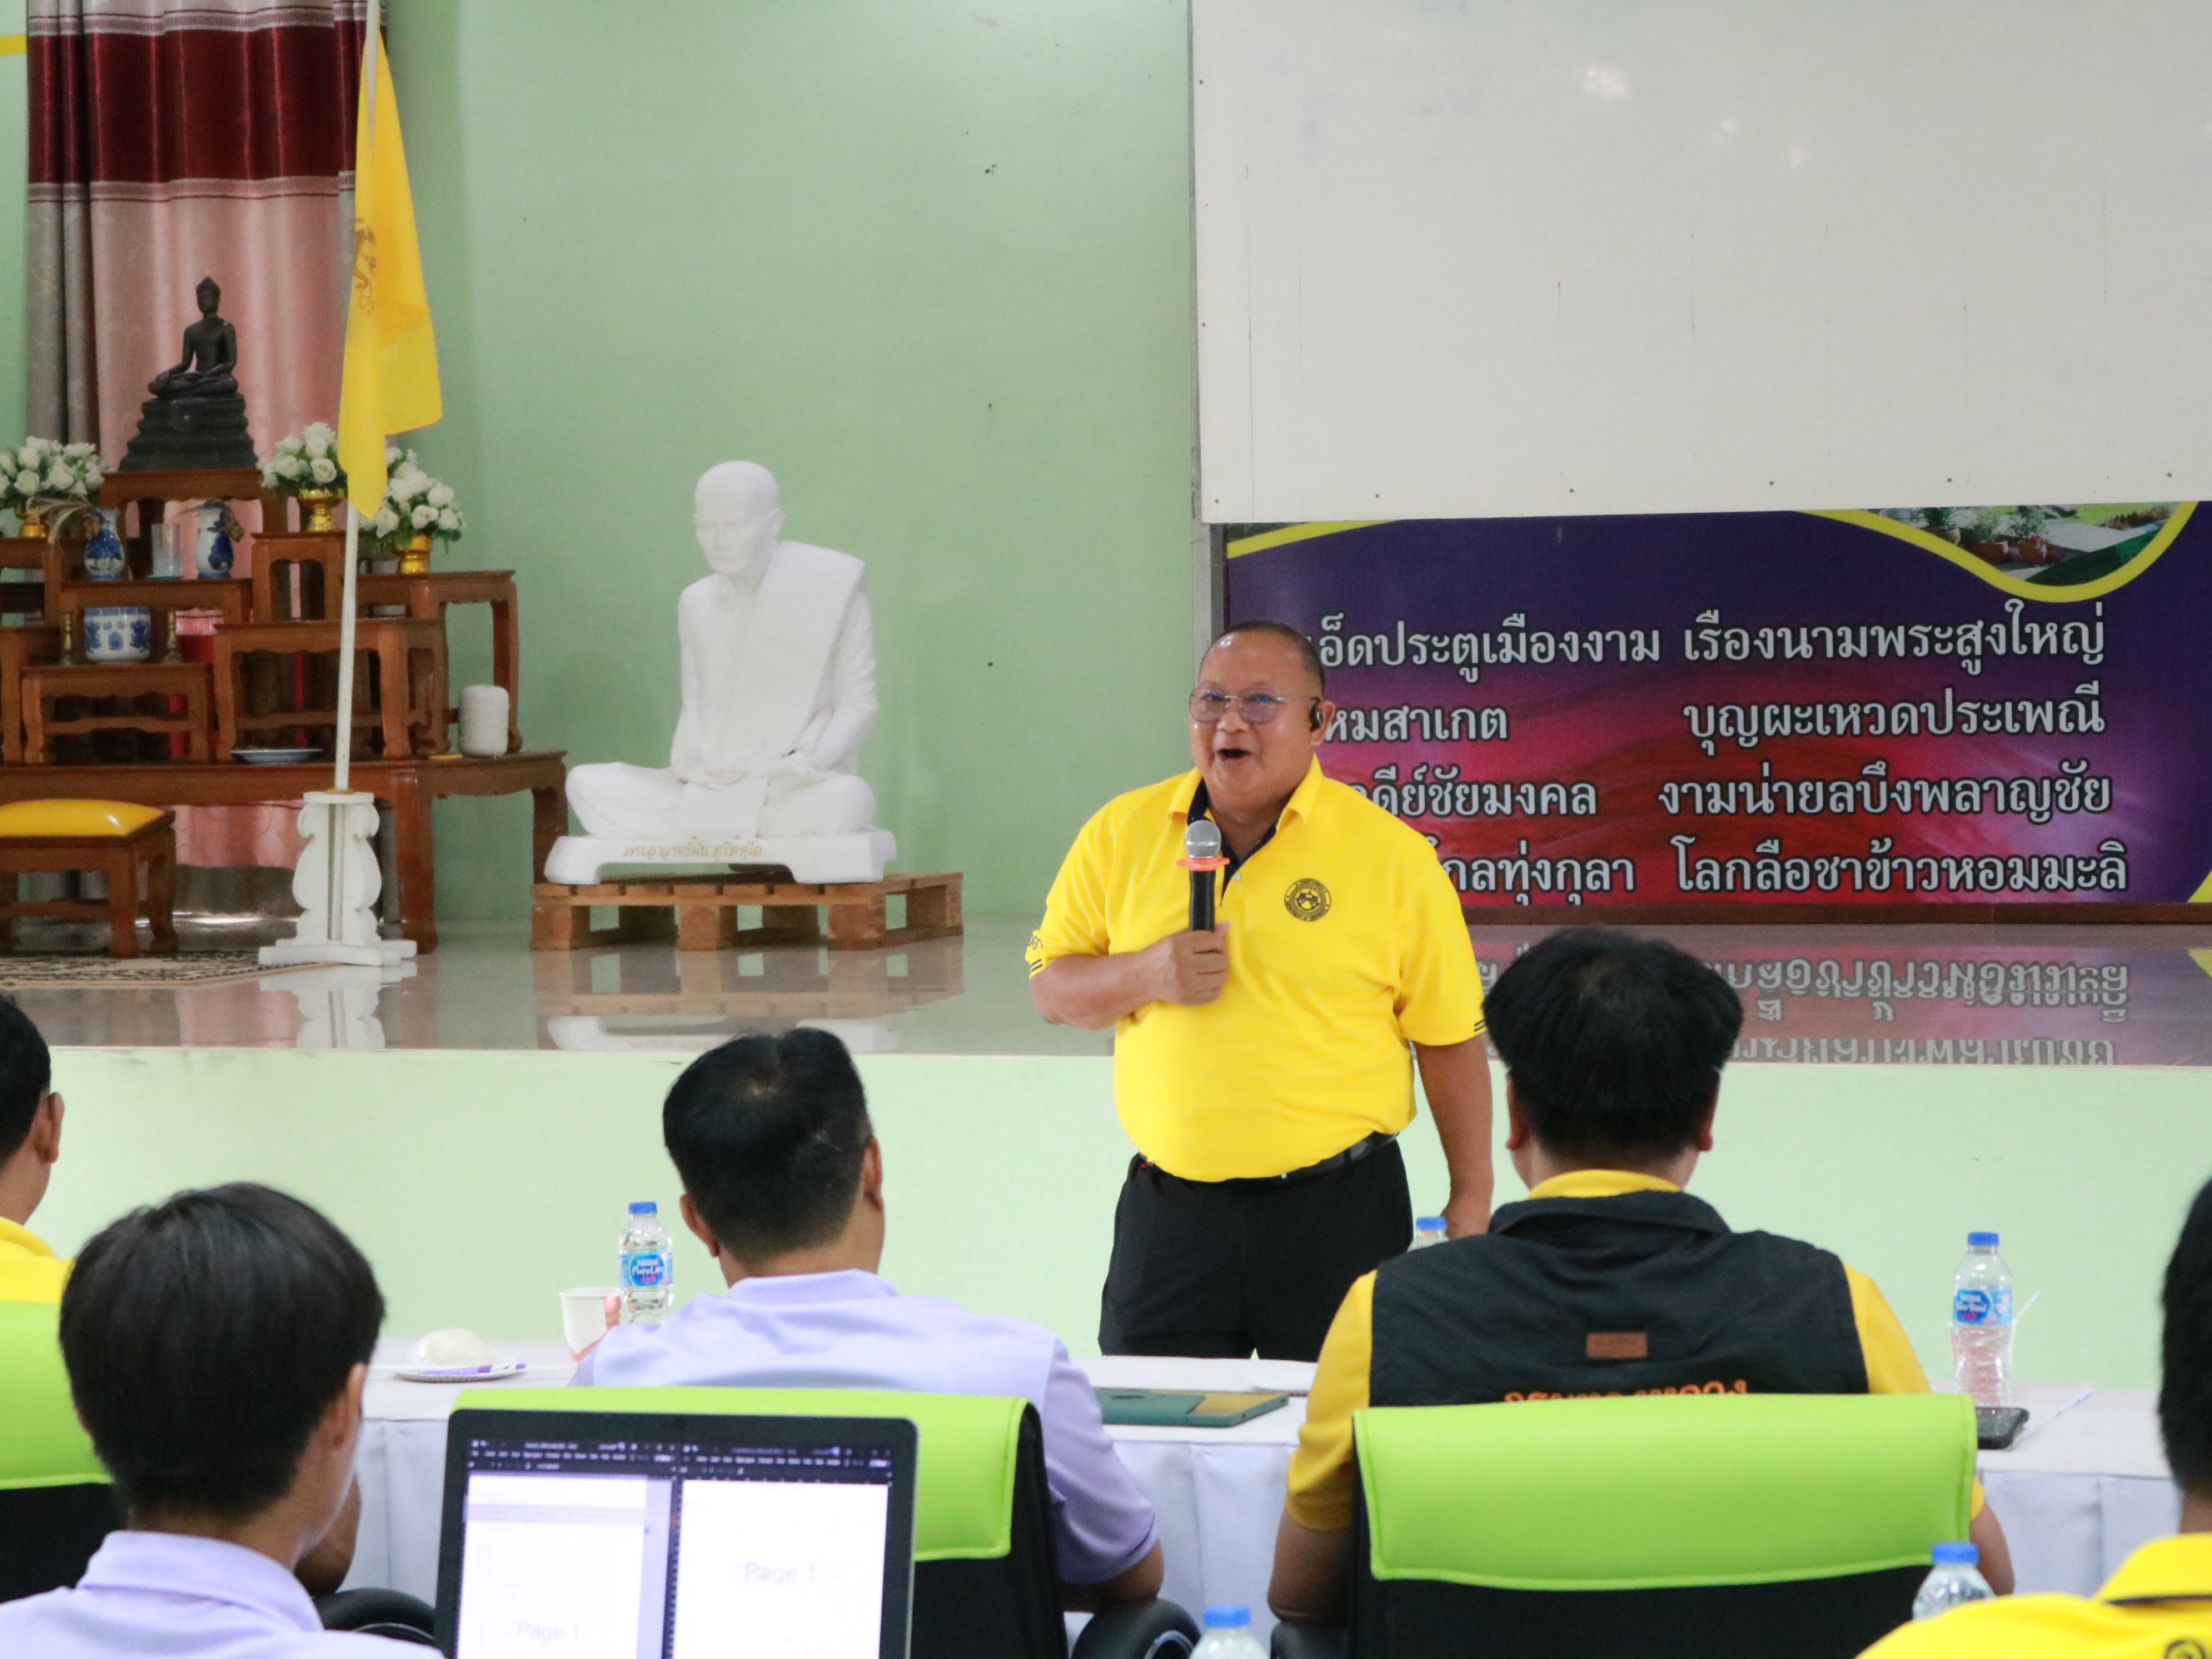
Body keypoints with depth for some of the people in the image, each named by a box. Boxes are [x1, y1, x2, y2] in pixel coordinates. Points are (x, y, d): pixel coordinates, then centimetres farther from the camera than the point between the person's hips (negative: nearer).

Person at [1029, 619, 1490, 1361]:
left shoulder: (1392, 854, -3)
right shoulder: (1120, 833, 4)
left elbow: (1450, 1038, 1)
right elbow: (1050, 989, 8)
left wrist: (1472, 1198, -1)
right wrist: (1148, 975, -12)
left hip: (1337, 1214, -2)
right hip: (1169, 1209, 2)